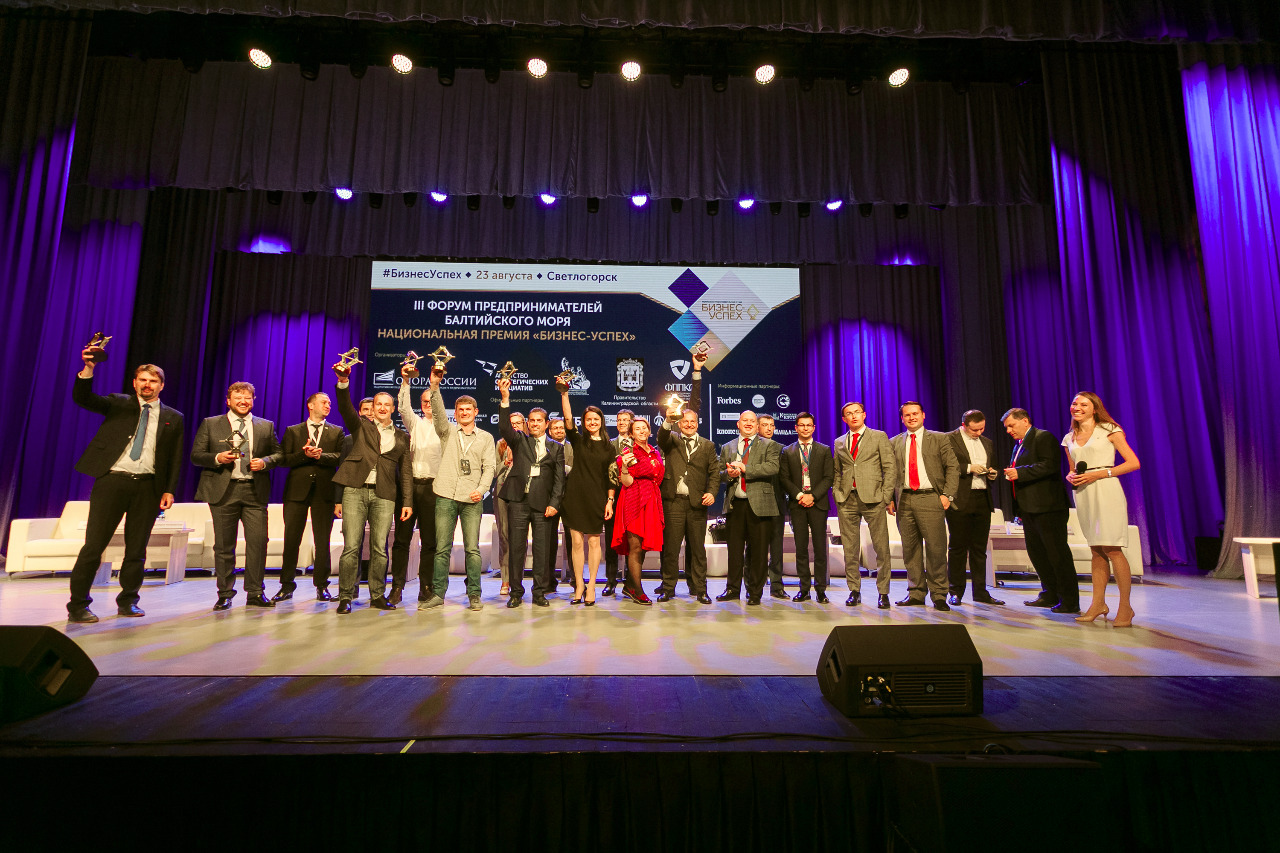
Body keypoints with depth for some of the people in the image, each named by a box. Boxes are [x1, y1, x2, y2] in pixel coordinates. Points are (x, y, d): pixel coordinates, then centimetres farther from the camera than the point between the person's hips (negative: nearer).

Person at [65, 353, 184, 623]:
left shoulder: (173, 418, 12)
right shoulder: (118, 404, 11)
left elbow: (175, 459, 10)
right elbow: (82, 398, -6)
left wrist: (169, 490, 1)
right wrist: (88, 369, -21)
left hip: (148, 486, 1)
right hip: (112, 480, -1)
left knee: (137, 548, 7)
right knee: (94, 545, -2)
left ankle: (127, 602, 19)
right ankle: (77, 605, 9)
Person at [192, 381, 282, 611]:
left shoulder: (266, 426, 13)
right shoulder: (210, 424, 9)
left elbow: (278, 453, 14)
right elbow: (196, 455, 6)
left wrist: (265, 461, -6)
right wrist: (217, 458, -13)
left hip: (255, 491, 1)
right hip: (224, 491, -1)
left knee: (258, 541, -4)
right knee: (224, 545, 4)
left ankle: (255, 593, 7)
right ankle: (225, 595, 16)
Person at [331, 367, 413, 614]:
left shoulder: (402, 437, 16)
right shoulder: (361, 427, 14)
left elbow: (406, 471, 12)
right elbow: (345, 408, -4)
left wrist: (407, 502, 4)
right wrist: (343, 381, -21)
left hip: (384, 495, 1)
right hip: (356, 491, -1)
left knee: (380, 548, 3)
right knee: (351, 547, -2)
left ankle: (378, 596, 14)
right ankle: (345, 597, 8)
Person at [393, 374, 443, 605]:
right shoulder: (415, 423, 16)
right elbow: (403, 408, -2)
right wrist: (405, 382, -12)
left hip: (432, 487, -1)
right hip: (409, 484, 2)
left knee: (429, 540, 2)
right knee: (402, 538, 1)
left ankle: (426, 588, 9)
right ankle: (397, 587, 7)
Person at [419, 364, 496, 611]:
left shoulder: (486, 438, 12)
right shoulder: (447, 431, 13)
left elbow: (490, 466, 5)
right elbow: (438, 411, -4)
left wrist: (481, 489, -10)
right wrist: (435, 386, -18)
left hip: (472, 499, -1)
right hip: (446, 496, 1)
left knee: (472, 548, -2)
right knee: (442, 548, 3)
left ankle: (474, 595, 6)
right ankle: (438, 593, 12)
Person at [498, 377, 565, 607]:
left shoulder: (556, 447, 12)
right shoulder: (519, 440, 13)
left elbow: (559, 477, 6)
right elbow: (504, 426, -5)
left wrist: (554, 503, -5)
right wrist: (505, 399, -17)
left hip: (543, 503, 0)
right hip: (518, 500, 0)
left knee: (542, 549, 1)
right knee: (516, 547, 2)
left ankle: (540, 592, 12)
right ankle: (515, 592, 13)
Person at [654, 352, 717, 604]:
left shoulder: (708, 446, 12)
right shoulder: (671, 441, 10)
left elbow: (714, 472, 7)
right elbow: (661, 436, -11)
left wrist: (711, 492, -9)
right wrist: (667, 420, -29)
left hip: (697, 503, 1)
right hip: (674, 501, 0)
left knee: (697, 547, 6)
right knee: (670, 547, 3)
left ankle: (699, 589, 15)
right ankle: (668, 587, 13)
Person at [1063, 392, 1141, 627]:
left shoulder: (1108, 430, 1)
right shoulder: (1069, 439, 16)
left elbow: (1134, 463, -4)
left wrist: (1099, 474, -12)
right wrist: (1071, 477, 3)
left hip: (1106, 491, -5)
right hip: (1084, 495, 5)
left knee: (1112, 548, -7)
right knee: (1096, 550, 7)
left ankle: (1125, 606, 1)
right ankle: (1098, 603, 11)